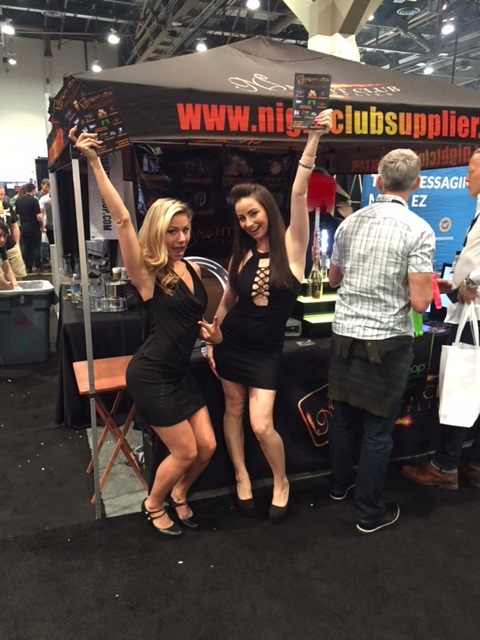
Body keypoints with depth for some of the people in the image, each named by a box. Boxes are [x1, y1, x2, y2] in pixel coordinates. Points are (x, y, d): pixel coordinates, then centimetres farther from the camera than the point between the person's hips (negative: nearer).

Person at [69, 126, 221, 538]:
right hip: (151, 376, -6)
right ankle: (153, 505, 32)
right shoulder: (147, 273, -13)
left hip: (181, 372, 7)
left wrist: (213, 334, -2)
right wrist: (94, 162, -28)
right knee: (185, 451, 3)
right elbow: (121, 219, -25)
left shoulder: (193, 269, 5)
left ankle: (179, 494, 38)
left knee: (207, 447, 9)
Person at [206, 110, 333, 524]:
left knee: (262, 424, -7)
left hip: (266, 349, -4)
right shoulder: (241, 255, 1)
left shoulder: (291, 245, -9)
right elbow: (226, 301, 10)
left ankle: (281, 482, 22)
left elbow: (299, 192, -21)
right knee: (234, 408, 12)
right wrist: (211, 341, 11)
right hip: (231, 342, 4)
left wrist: (314, 138, -27)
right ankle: (242, 478, 33)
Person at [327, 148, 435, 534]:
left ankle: (340, 484, 41)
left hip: (344, 334, 5)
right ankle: (370, 513, 23)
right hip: (387, 341, -5)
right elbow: (420, 302, -16)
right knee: (378, 428, 7)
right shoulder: (418, 230, -12)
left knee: (343, 415, 20)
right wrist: (427, 282, 5)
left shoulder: (350, 223, 3)